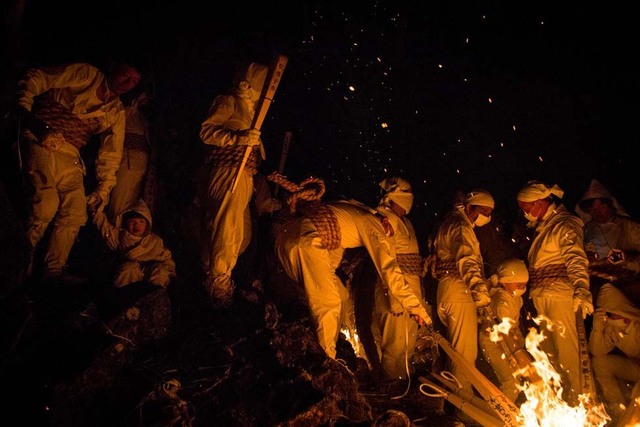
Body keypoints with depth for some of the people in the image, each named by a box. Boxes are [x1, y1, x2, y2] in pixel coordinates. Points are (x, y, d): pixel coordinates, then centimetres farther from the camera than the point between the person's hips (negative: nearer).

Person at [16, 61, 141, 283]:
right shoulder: (85, 74, -2)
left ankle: (54, 271, 6)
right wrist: (25, 112, -12)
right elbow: (33, 79, -3)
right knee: (47, 203, -21)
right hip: (42, 142, -6)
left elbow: (111, 153, 14)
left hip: (70, 156, 6)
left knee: (75, 212, -4)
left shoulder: (116, 112, 13)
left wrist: (104, 190, 9)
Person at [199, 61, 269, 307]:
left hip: (245, 177, 9)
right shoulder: (228, 103, -1)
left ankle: (214, 278, 21)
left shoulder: (251, 110, 25)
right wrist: (240, 138, -21)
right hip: (229, 173, -9)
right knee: (226, 229, -10)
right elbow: (206, 131, -12)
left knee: (242, 235, 10)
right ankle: (219, 285, -1)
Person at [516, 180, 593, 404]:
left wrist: (581, 289, -32)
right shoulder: (542, 227, 19)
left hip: (558, 295, -8)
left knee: (565, 348, -6)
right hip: (540, 297, 8)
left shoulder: (565, 224, -7)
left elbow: (576, 259, -19)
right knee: (549, 348, 11)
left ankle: (573, 400, -1)